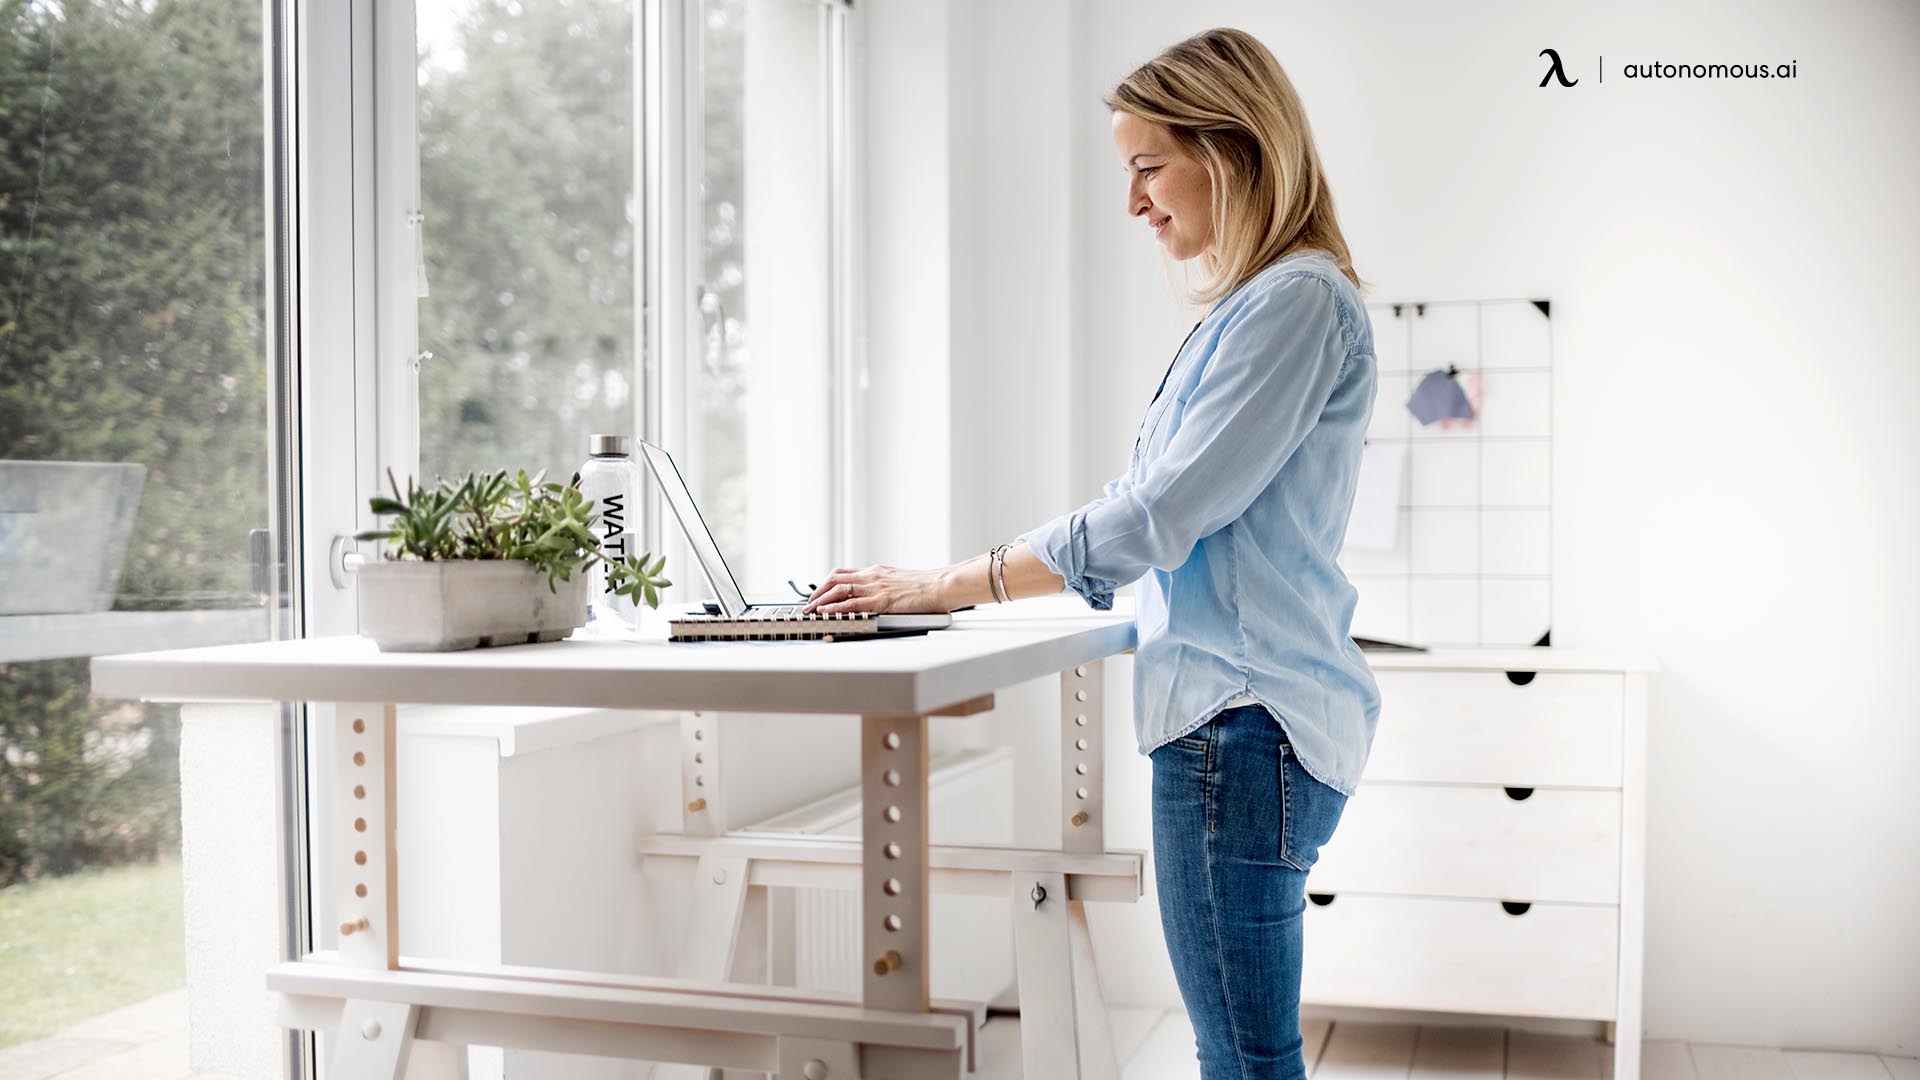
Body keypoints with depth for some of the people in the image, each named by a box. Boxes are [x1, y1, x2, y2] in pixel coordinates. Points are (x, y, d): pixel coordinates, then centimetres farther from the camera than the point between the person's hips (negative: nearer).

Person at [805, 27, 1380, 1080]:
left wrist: (957, 585, -11)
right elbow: (1146, 503, 20)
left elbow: (1160, 515, -18)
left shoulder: (1299, 301, -13)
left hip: (1243, 722, -10)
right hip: (1236, 716, 10)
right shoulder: (1253, 304, 20)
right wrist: (959, 576, 11)